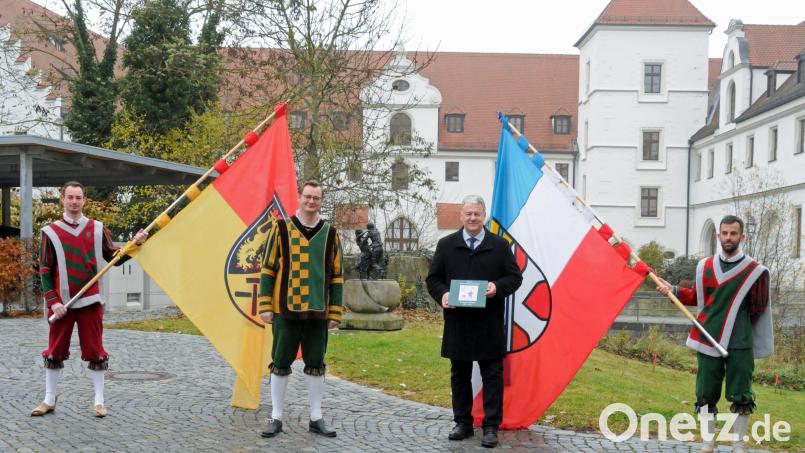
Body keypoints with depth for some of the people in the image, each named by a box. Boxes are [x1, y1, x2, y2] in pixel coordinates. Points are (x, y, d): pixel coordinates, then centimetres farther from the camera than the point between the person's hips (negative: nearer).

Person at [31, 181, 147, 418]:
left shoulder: (97, 229, 4)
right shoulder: (51, 232, 1)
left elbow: (115, 259, 8)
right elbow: (45, 271, 1)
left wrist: (135, 243, -7)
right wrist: (52, 301, -7)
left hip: (90, 302, 0)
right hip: (61, 303, 0)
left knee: (95, 352, 3)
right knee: (54, 351, 9)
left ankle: (99, 401, 12)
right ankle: (49, 400, 24)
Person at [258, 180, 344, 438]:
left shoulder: (330, 234, 6)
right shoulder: (281, 228, 0)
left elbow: (336, 276, 8)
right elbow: (268, 269, 2)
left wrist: (335, 312, 4)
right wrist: (265, 306, -4)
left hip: (318, 312, 2)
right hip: (285, 310, -2)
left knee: (316, 365, 8)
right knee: (280, 364, 5)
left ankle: (316, 418, 20)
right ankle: (276, 417, 18)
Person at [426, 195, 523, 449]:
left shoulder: (500, 245, 3)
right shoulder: (446, 245, 6)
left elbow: (515, 277, 3)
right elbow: (433, 278, 8)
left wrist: (497, 287, -16)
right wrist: (442, 294, -12)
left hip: (489, 325, -1)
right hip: (457, 322, 2)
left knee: (492, 375, 2)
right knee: (459, 375, 11)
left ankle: (491, 426, 11)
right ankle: (462, 423, 24)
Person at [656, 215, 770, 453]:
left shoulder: (755, 271, -3)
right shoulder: (705, 267, 7)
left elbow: (758, 309, 3)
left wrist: (737, 325, 5)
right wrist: (673, 291, 5)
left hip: (739, 345, -3)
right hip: (707, 341, 3)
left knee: (741, 397, 4)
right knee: (706, 395, 7)